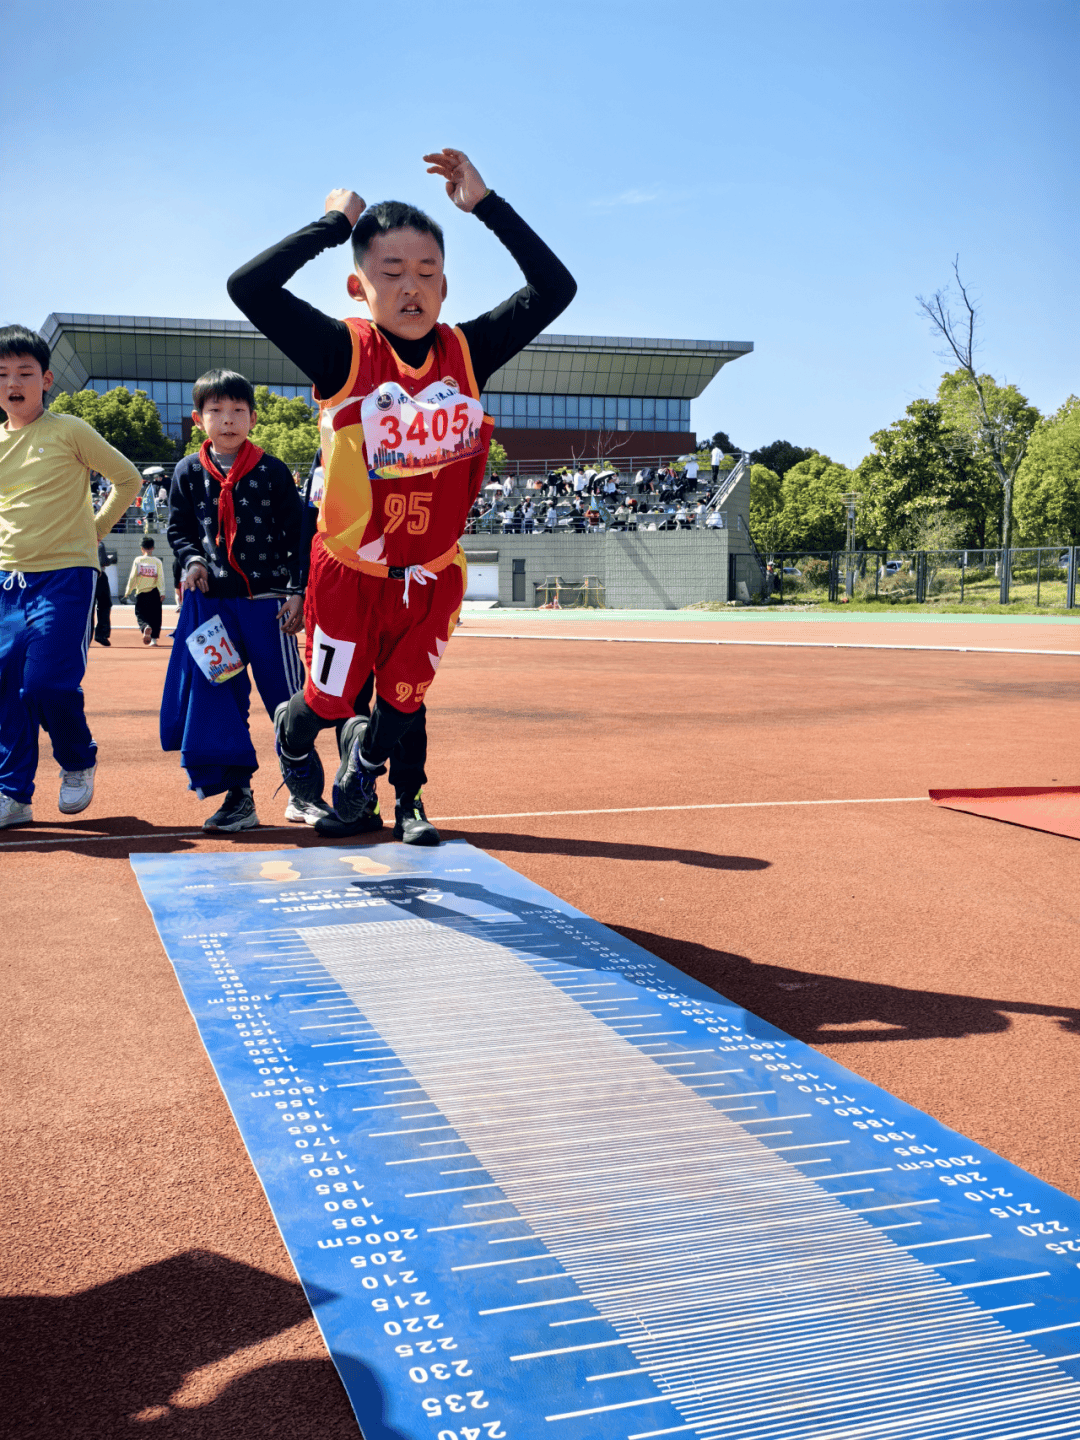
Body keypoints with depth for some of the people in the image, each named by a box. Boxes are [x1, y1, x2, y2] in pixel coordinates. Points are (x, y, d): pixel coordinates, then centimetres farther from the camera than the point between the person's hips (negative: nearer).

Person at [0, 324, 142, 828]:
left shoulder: (69, 431, -3)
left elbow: (128, 479, 5)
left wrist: (95, 528, 4)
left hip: (65, 575, -5)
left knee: (49, 683, -15)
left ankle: (79, 761, 14)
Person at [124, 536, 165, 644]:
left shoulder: (137, 560, -2)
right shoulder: (157, 561, -2)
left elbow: (132, 577, -2)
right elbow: (161, 578, -8)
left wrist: (128, 591, 7)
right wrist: (162, 592, -9)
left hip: (140, 593, 0)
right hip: (154, 593, 0)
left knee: (140, 615, 4)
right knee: (155, 616, 11)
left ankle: (146, 627, -28)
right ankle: (154, 638, 6)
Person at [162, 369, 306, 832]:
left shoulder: (272, 472, -2)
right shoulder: (189, 472, 5)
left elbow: (297, 534, 1)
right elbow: (179, 529, 15)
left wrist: (298, 592, -4)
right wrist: (193, 559, -5)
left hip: (268, 602, -2)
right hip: (210, 603, 3)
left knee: (288, 698, 3)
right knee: (215, 699, 2)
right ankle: (237, 794, 12)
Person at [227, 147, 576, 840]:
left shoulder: (468, 352, -6)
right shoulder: (344, 354, -15)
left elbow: (555, 288, -9)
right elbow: (248, 287, -27)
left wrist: (486, 205, -11)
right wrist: (334, 223, -19)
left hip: (432, 577, 3)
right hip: (351, 571, -3)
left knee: (403, 703, 17)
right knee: (330, 701, 13)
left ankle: (366, 754, 52)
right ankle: (294, 738, 50)